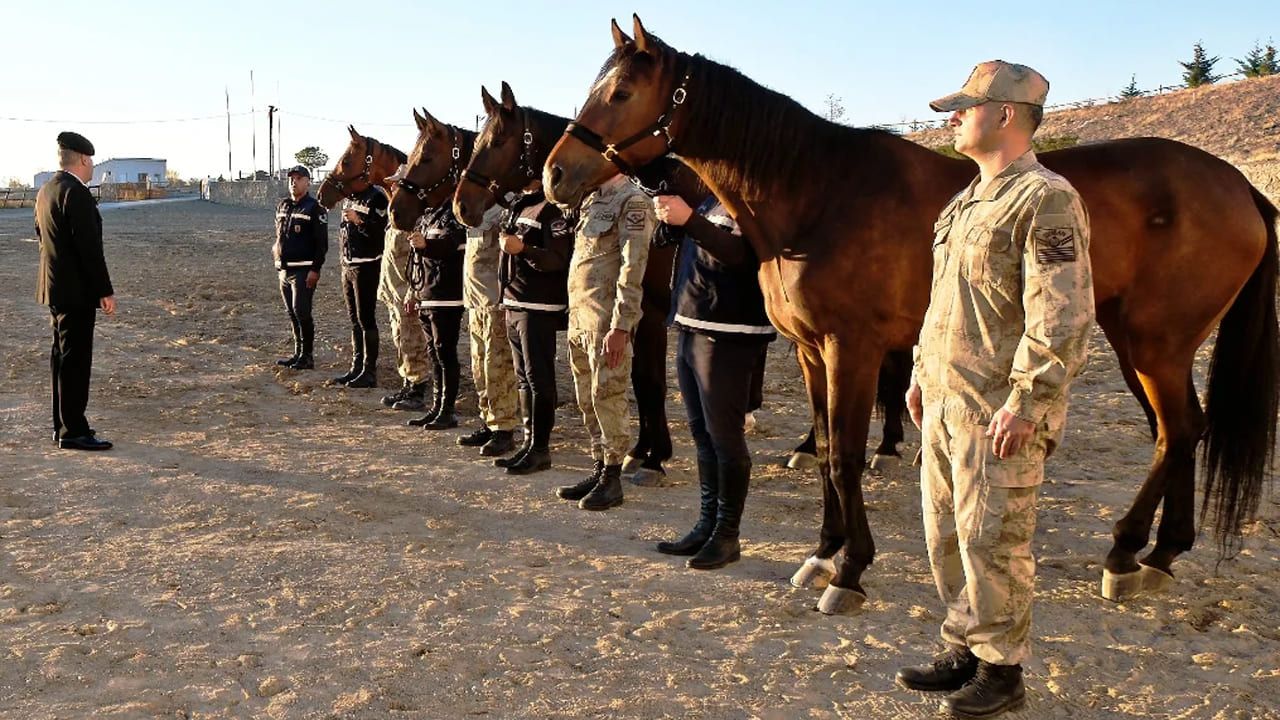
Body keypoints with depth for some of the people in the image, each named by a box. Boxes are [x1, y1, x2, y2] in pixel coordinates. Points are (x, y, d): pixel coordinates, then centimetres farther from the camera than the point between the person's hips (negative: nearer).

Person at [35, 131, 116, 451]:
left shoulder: (46, 190, 12)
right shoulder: (76, 193, -18)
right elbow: (89, 248, -22)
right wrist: (105, 291, -18)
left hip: (54, 286, 10)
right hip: (76, 290, -10)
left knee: (62, 357, 16)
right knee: (76, 360, -5)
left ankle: (62, 425, 24)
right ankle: (73, 431, -1)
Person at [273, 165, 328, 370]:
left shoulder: (315, 208, -8)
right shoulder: (282, 206, 14)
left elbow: (322, 242, -12)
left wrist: (315, 269, -17)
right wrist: (278, 256, 16)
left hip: (304, 271, -7)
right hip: (284, 269, 7)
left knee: (301, 312, -9)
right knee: (292, 313, 11)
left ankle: (307, 356, 0)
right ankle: (298, 353, 21)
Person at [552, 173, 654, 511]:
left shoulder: (633, 201, -10)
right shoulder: (591, 200, 17)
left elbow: (632, 269, -17)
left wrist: (620, 327, -21)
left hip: (606, 322, -9)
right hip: (579, 316, 9)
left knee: (607, 397, -3)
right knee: (587, 400, 13)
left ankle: (612, 479, 6)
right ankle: (600, 468, 24)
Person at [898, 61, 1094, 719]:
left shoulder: (1046, 200, -13)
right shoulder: (966, 201, 15)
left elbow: (1061, 318, -19)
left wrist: (1025, 404, -22)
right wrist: (922, 372, 19)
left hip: (997, 412, -9)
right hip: (944, 401, 9)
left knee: (991, 540, 1)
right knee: (944, 535, 15)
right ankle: (965, 649, 31)